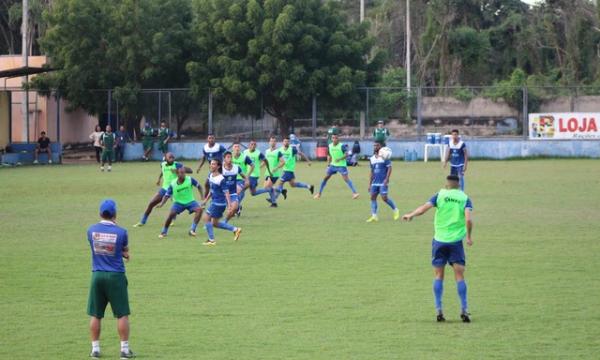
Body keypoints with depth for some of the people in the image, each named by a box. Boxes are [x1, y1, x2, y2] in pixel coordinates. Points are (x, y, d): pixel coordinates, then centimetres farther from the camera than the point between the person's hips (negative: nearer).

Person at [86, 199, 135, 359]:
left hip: (97, 275, 3)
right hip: (116, 276, -3)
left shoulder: (91, 231, -2)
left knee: (95, 315, 10)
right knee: (122, 314, 4)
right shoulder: (121, 232, -10)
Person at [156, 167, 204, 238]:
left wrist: (202, 196, -7)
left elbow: (198, 186, -1)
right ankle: (163, 232, -1)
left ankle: (192, 230, -18)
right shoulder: (172, 184, -15)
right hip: (178, 202, -1)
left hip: (190, 201, 1)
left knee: (199, 209, -25)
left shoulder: (190, 179, -16)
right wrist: (162, 203, -26)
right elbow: (167, 195, -10)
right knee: (171, 214, -23)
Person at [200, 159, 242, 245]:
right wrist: (206, 200, 23)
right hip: (214, 202, 9)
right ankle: (235, 230, 24)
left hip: (219, 203, -9)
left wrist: (229, 204, -27)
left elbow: (226, 192, -20)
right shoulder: (210, 175, 6)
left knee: (206, 218, -8)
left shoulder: (221, 179, -19)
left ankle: (211, 240, 3)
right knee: (215, 223, 15)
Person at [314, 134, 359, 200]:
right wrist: (328, 162, 5)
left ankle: (355, 193, -15)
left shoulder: (342, 146, -15)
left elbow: (346, 154, -21)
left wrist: (340, 159, -35)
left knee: (346, 178, -17)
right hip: (333, 165, 6)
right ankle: (319, 193, 17)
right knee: (325, 177, 4)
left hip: (341, 165, -6)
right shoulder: (330, 146, 3)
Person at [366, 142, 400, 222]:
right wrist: (369, 184, 17)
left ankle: (395, 210, 10)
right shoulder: (372, 159, 14)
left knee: (384, 198, -11)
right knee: (373, 197, -3)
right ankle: (374, 216, -3)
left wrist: (386, 179, -17)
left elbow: (389, 168, -8)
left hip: (383, 182, -6)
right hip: (375, 182, 6)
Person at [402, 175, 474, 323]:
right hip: (456, 241, 0)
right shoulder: (465, 198, 2)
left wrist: (411, 215, 7)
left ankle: (439, 310, 3)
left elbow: (424, 207, -9)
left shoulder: (440, 195, 3)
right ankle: (464, 310, -3)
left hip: (439, 240, 0)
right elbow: (468, 219, -12)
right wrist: (468, 236, 0)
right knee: (459, 276, 4)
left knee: (438, 275, 8)